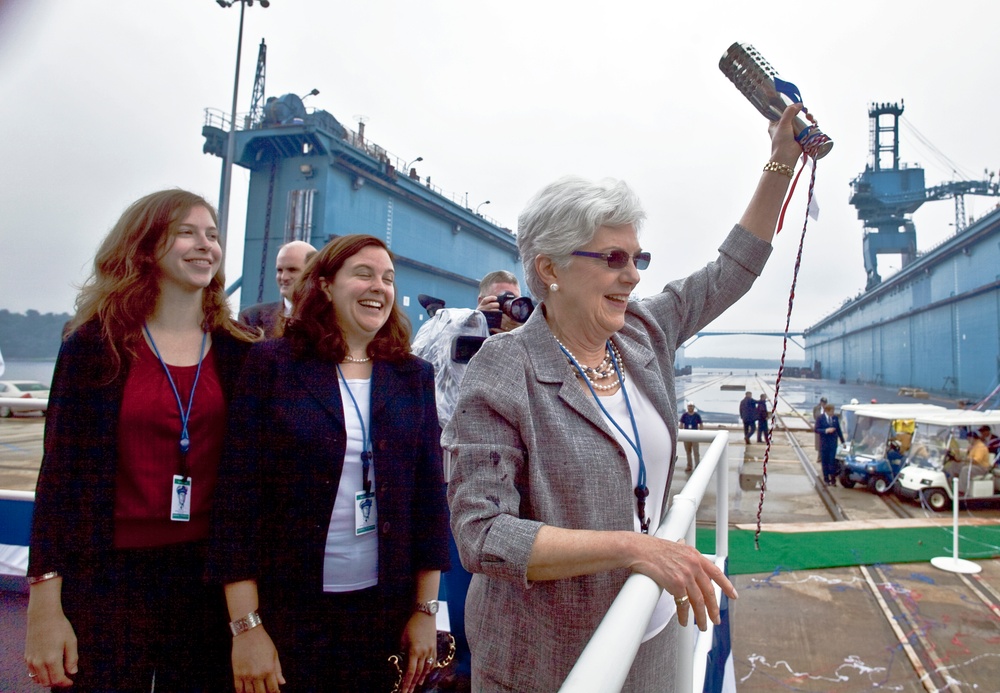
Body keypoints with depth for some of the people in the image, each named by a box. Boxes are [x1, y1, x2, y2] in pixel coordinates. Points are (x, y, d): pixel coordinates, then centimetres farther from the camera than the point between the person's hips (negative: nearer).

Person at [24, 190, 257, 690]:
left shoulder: (239, 353, 1)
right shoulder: (96, 344, -4)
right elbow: (61, 472, -5)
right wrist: (45, 604, -8)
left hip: (209, 576, 2)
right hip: (108, 576, -2)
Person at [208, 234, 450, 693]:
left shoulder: (413, 376, 2)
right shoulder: (273, 363, -6)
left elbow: (430, 495, 2)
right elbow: (237, 493, -8)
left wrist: (425, 610, 1)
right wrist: (246, 625, -10)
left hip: (386, 608, 3)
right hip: (286, 609, -2)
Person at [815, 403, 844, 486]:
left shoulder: (835, 418, 2)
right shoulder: (820, 418, -6)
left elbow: (838, 430, 9)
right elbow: (816, 430, -7)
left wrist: (842, 441, 11)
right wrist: (826, 430, -21)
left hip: (833, 442, 1)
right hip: (824, 442, -1)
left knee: (832, 460, -5)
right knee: (825, 461, 6)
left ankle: (833, 479, 2)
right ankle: (826, 478, 19)